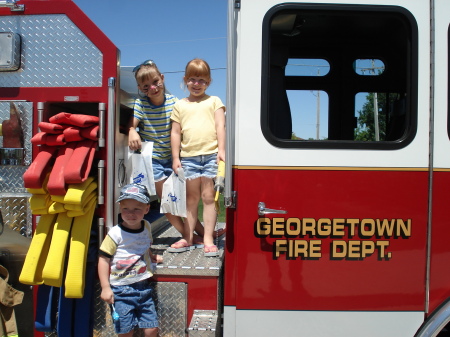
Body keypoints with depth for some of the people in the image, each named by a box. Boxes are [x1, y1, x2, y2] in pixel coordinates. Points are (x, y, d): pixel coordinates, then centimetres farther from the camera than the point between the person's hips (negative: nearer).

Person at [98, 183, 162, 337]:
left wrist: (152, 257, 14)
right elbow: (103, 259, -11)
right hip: (121, 289, -4)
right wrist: (105, 287, -13)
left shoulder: (146, 227, 4)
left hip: (143, 287, 4)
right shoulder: (116, 233, -13)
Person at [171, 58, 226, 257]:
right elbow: (175, 132, 12)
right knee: (191, 198, 8)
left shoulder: (214, 101, 12)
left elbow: (220, 126, 3)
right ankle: (188, 237, 15)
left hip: (211, 155, -2)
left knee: (208, 196, -1)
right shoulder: (180, 105, 15)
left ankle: (208, 238, 3)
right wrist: (175, 157, 5)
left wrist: (221, 150, -9)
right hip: (188, 156, 2)